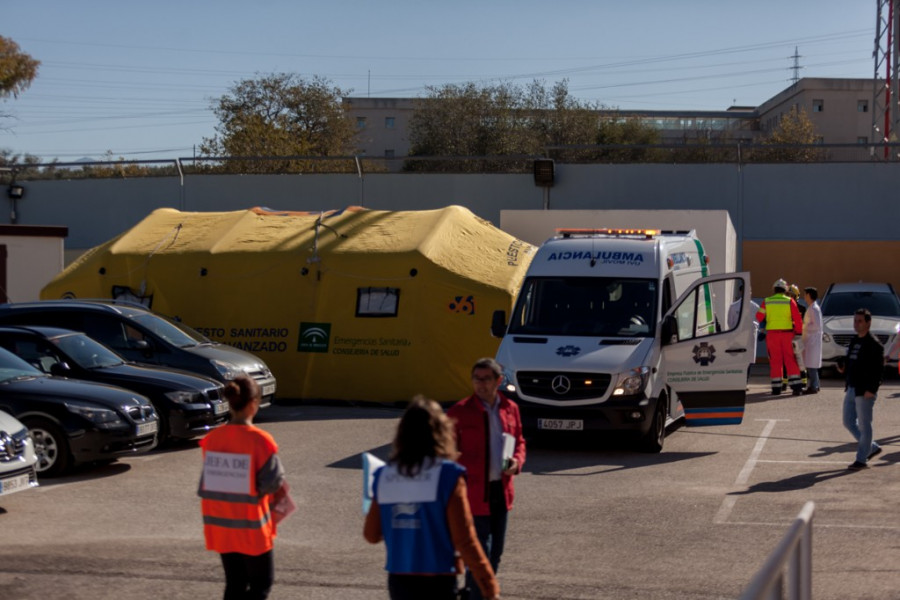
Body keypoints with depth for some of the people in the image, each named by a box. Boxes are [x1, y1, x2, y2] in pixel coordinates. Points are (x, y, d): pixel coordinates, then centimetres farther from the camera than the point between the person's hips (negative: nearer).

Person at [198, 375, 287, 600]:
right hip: (250, 526, -5)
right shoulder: (259, 440, -18)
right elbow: (273, 484, -15)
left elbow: (206, 484, 3)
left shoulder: (212, 439, -3)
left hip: (220, 525, 5)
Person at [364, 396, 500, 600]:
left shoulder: (384, 476, 1)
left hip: (398, 582, 5)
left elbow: (371, 534, 7)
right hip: (437, 583, -5)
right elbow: (465, 540, -13)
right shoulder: (447, 476, -12)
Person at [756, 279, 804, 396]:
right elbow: (798, 319, -2)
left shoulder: (767, 302, 3)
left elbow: (759, 317, 7)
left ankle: (776, 387, 5)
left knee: (775, 361, 6)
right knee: (790, 360, 3)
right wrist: (799, 332, 9)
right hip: (787, 333, -1)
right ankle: (796, 386, -3)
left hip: (772, 333, 1)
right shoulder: (789, 301, 0)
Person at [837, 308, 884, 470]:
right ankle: (872, 448, 27)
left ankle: (862, 460, 7)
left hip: (865, 391, -9)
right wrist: (843, 369, 1)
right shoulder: (854, 342, 14)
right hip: (851, 389, 9)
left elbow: (879, 369, -17)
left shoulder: (874, 344, -12)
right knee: (849, 422, 14)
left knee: (864, 425, -1)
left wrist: (871, 389, -22)